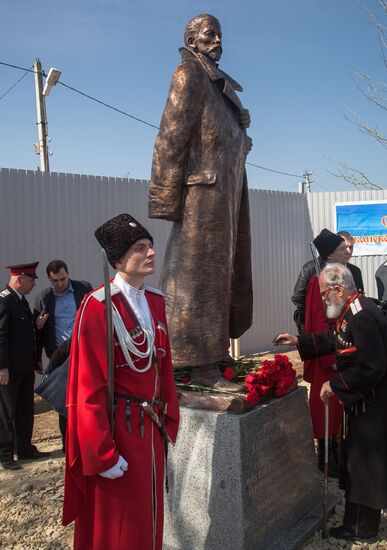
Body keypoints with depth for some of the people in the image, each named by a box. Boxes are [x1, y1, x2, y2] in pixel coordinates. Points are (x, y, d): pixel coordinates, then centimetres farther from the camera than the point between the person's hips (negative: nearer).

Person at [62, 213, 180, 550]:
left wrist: (169, 420, 9)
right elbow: (89, 387, -18)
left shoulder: (155, 301, 4)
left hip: (151, 426, 7)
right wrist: (102, 453, -16)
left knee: (149, 514, 20)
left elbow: (164, 366, 9)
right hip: (117, 426, -6)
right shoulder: (97, 307, -18)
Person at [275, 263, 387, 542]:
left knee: (364, 462, 5)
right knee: (354, 458, 20)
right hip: (361, 400, 10)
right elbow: (333, 341, 19)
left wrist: (335, 385, -19)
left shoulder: (361, 316, -27)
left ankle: (363, 528, 23)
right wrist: (299, 341, 16)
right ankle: (356, 519, 37)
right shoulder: (351, 311, 6)